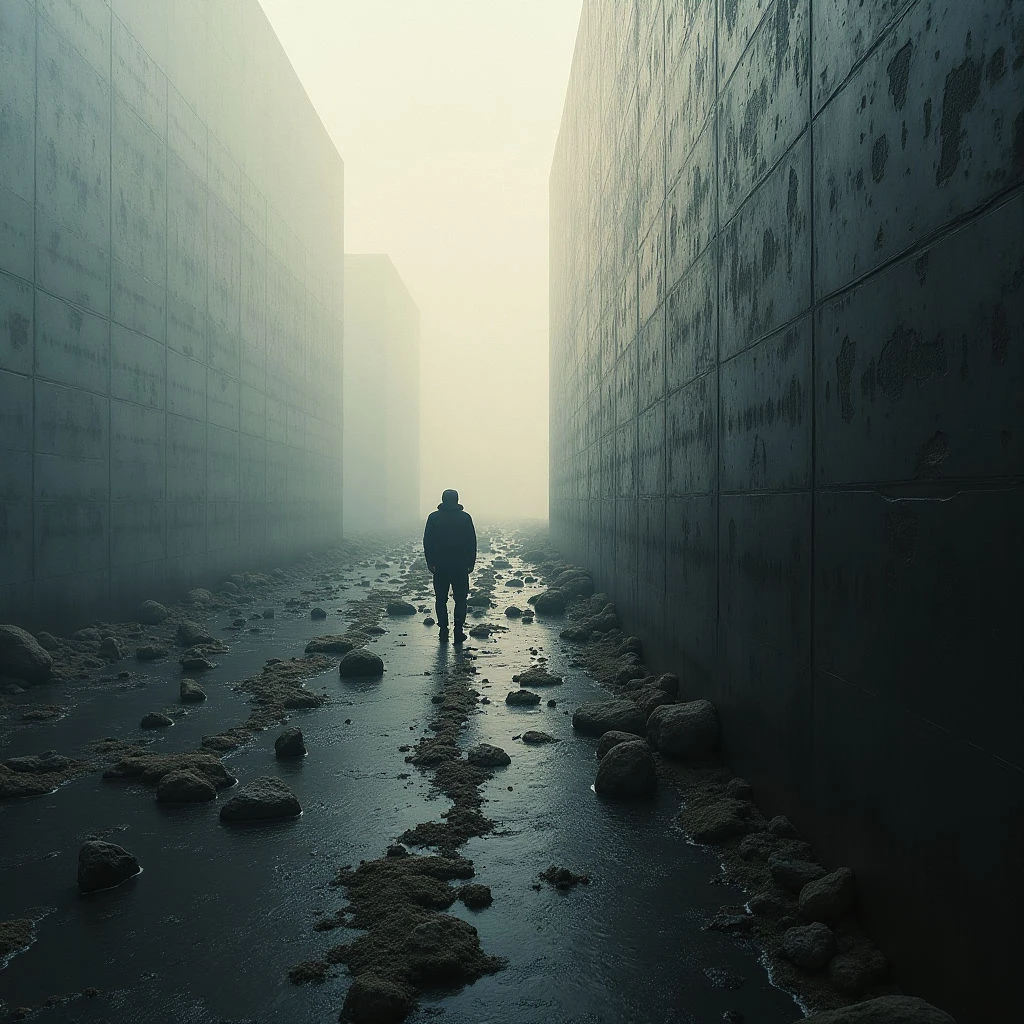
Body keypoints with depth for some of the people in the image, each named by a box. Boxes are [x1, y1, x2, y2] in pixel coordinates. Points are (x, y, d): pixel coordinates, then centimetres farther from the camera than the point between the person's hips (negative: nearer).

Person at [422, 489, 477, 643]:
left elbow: (427, 542, 0)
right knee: (460, 599, 8)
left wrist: (430, 562, 6)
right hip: (461, 566, 0)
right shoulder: (465, 517, -1)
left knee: (441, 599, 10)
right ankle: (459, 630, 0)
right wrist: (471, 563, 7)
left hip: (440, 566, 0)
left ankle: (444, 631, 8)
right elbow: (472, 542, 0)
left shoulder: (433, 517, 0)